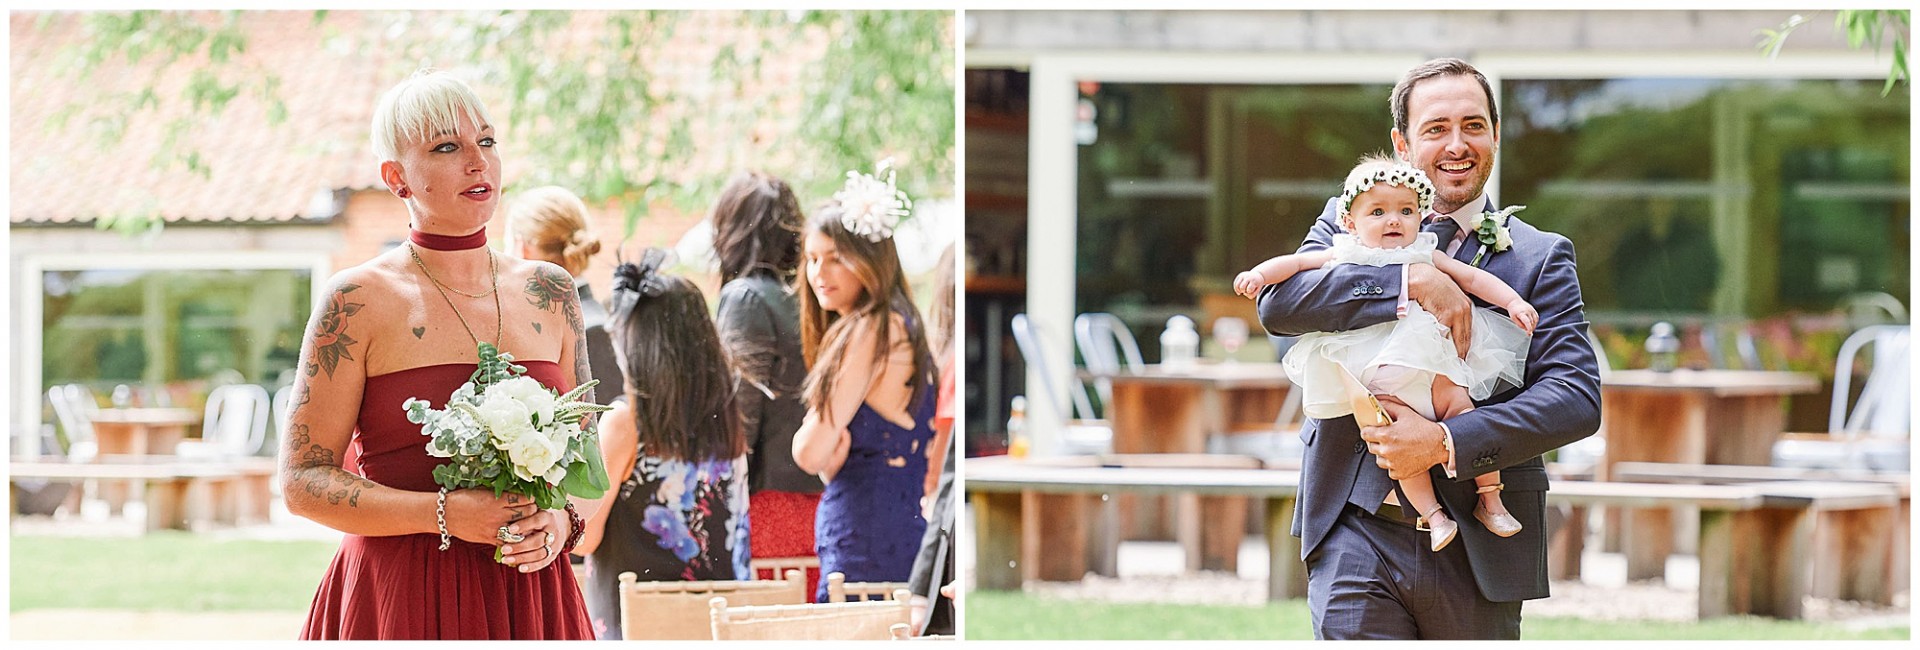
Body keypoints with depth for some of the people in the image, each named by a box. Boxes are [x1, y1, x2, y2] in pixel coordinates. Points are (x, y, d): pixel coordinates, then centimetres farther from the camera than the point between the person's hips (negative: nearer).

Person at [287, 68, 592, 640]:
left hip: (528, 597, 3)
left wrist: (562, 519, -5)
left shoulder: (549, 295, 9)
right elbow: (304, 482, -5)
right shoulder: (358, 301, -3)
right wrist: (445, 514, -15)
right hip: (399, 598, -3)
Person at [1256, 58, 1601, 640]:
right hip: (1357, 538, 0)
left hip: (1478, 546, 0)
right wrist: (1412, 280, -19)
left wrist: (1446, 442, -19)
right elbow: (1278, 304, -10)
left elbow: (1577, 397, -8)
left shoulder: (1541, 258, 5)